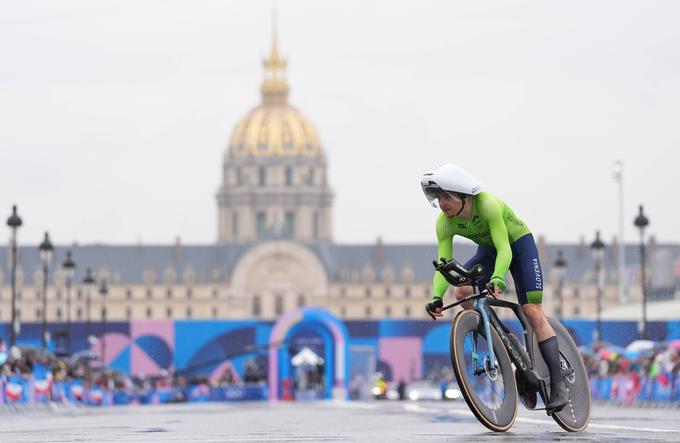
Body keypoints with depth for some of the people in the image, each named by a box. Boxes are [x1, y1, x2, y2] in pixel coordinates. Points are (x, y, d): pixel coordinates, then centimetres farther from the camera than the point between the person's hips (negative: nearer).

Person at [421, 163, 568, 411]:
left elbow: (504, 249, -41)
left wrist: (497, 279, -58)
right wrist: (436, 298, -41)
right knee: (462, 292, -21)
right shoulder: (444, 223, -21)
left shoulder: (487, 205, -36)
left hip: (519, 244, -5)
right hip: (488, 250, 5)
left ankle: (558, 386, -13)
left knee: (532, 312, -14)